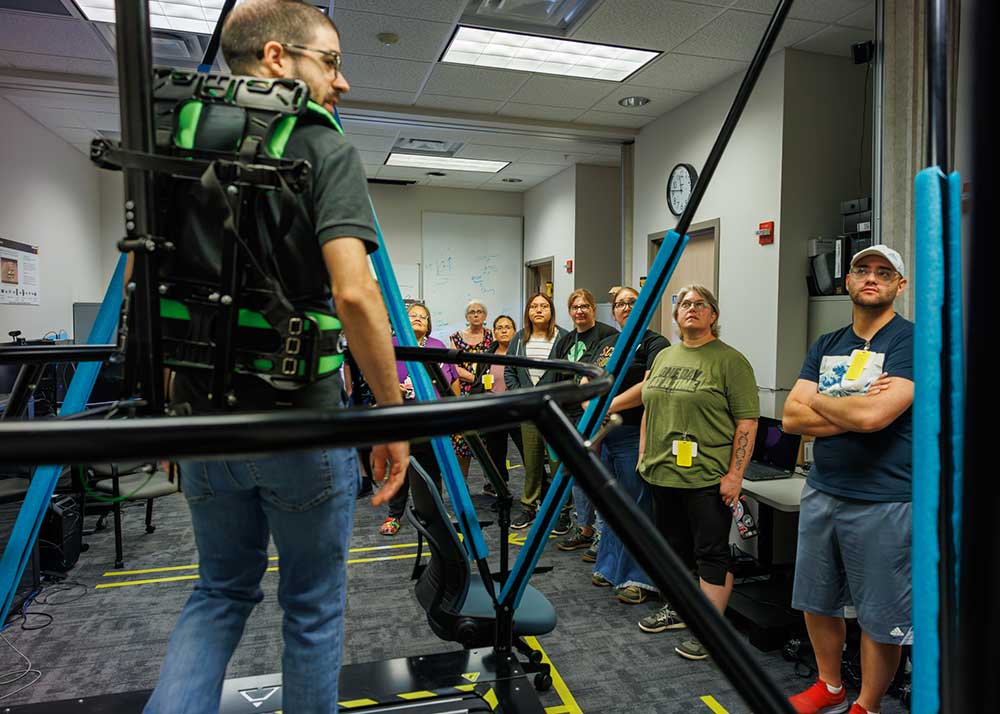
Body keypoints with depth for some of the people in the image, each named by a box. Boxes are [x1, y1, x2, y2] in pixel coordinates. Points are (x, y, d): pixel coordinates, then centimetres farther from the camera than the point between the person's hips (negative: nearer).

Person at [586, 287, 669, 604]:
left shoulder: (655, 344, -5)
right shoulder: (605, 344, 17)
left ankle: (640, 578, 13)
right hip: (601, 435, 7)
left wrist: (608, 407, -16)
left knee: (636, 506, 1)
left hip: (634, 436, -7)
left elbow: (648, 388, -18)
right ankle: (610, 566, 30)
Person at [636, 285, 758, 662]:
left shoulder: (730, 361, -8)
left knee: (711, 553, 3)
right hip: (662, 473, 7)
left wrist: (735, 474, -15)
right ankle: (678, 608, 34)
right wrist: (643, 456, 14)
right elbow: (648, 410, 18)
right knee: (673, 546, 18)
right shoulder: (663, 357, 12)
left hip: (707, 477, -6)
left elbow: (747, 421, -11)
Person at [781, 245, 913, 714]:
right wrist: (851, 411, -15)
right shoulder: (826, 346, 9)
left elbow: (873, 416, -25)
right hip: (820, 494, 6)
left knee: (879, 618, 9)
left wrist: (816, 400, -7)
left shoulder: (911, 341, -10)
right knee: (817, 602, 18)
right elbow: (791, 419, -1)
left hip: (883, 504, -6)